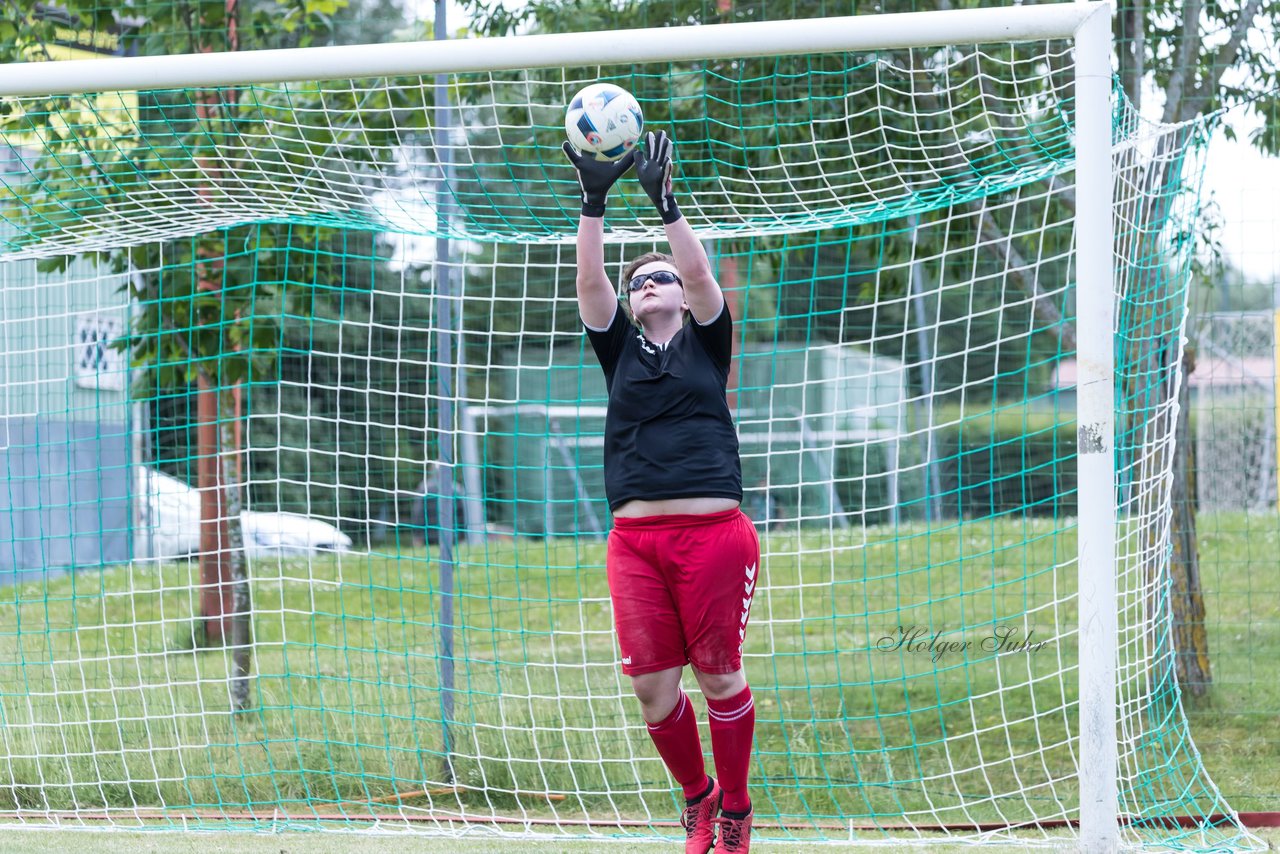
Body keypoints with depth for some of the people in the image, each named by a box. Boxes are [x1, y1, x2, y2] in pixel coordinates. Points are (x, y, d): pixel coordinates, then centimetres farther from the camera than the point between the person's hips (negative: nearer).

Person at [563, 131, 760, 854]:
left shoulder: (706, 343, 12)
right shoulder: (620, 349, 17)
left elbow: (701, 274, -3)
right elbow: (590, 280, 4)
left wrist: (665, 201, -10)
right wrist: (594, 200, -6)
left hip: (714, 531, -2)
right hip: (636, 541, 2)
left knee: (719, 676, -2)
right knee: (652, 686, -3)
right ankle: (697, 796, 18)